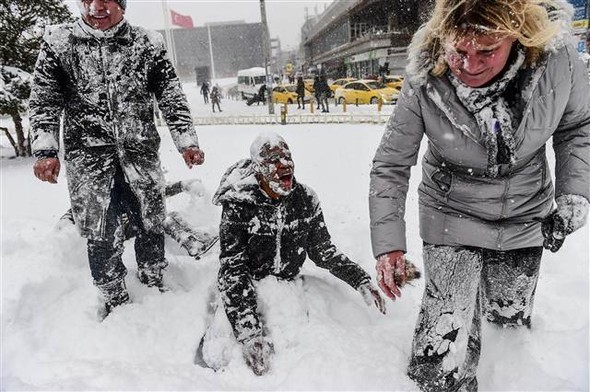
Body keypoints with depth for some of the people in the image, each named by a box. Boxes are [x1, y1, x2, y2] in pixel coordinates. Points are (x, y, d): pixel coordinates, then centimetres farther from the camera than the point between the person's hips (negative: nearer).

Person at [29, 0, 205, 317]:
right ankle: (116, 303, 19)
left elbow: (171, 96, 6)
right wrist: (45, 150, -7)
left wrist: (186, 141, -1)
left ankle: (154, 285, 31)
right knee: (100, 234, 1)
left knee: (152, 223, 8)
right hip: (87, 155, -1)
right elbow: (44, 99, 3)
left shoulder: (147, 43, 5)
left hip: (141, 150, 1)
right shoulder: (59, 42, 4)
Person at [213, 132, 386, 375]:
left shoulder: (305, 200, -9)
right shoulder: (238, 205, -21)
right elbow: (233, 270, -24)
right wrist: (250, 335, -32)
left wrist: (362, 282, -7)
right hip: (245, 291, -3)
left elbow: (324, 251, 3)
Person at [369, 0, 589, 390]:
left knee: (510, 323, 25)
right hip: (453, 216, -2)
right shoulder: (425, 81, -24)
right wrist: (389, 241, -20)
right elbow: (391, 165, -15)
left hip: (525, 217, 3)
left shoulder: (558, 58, -19)